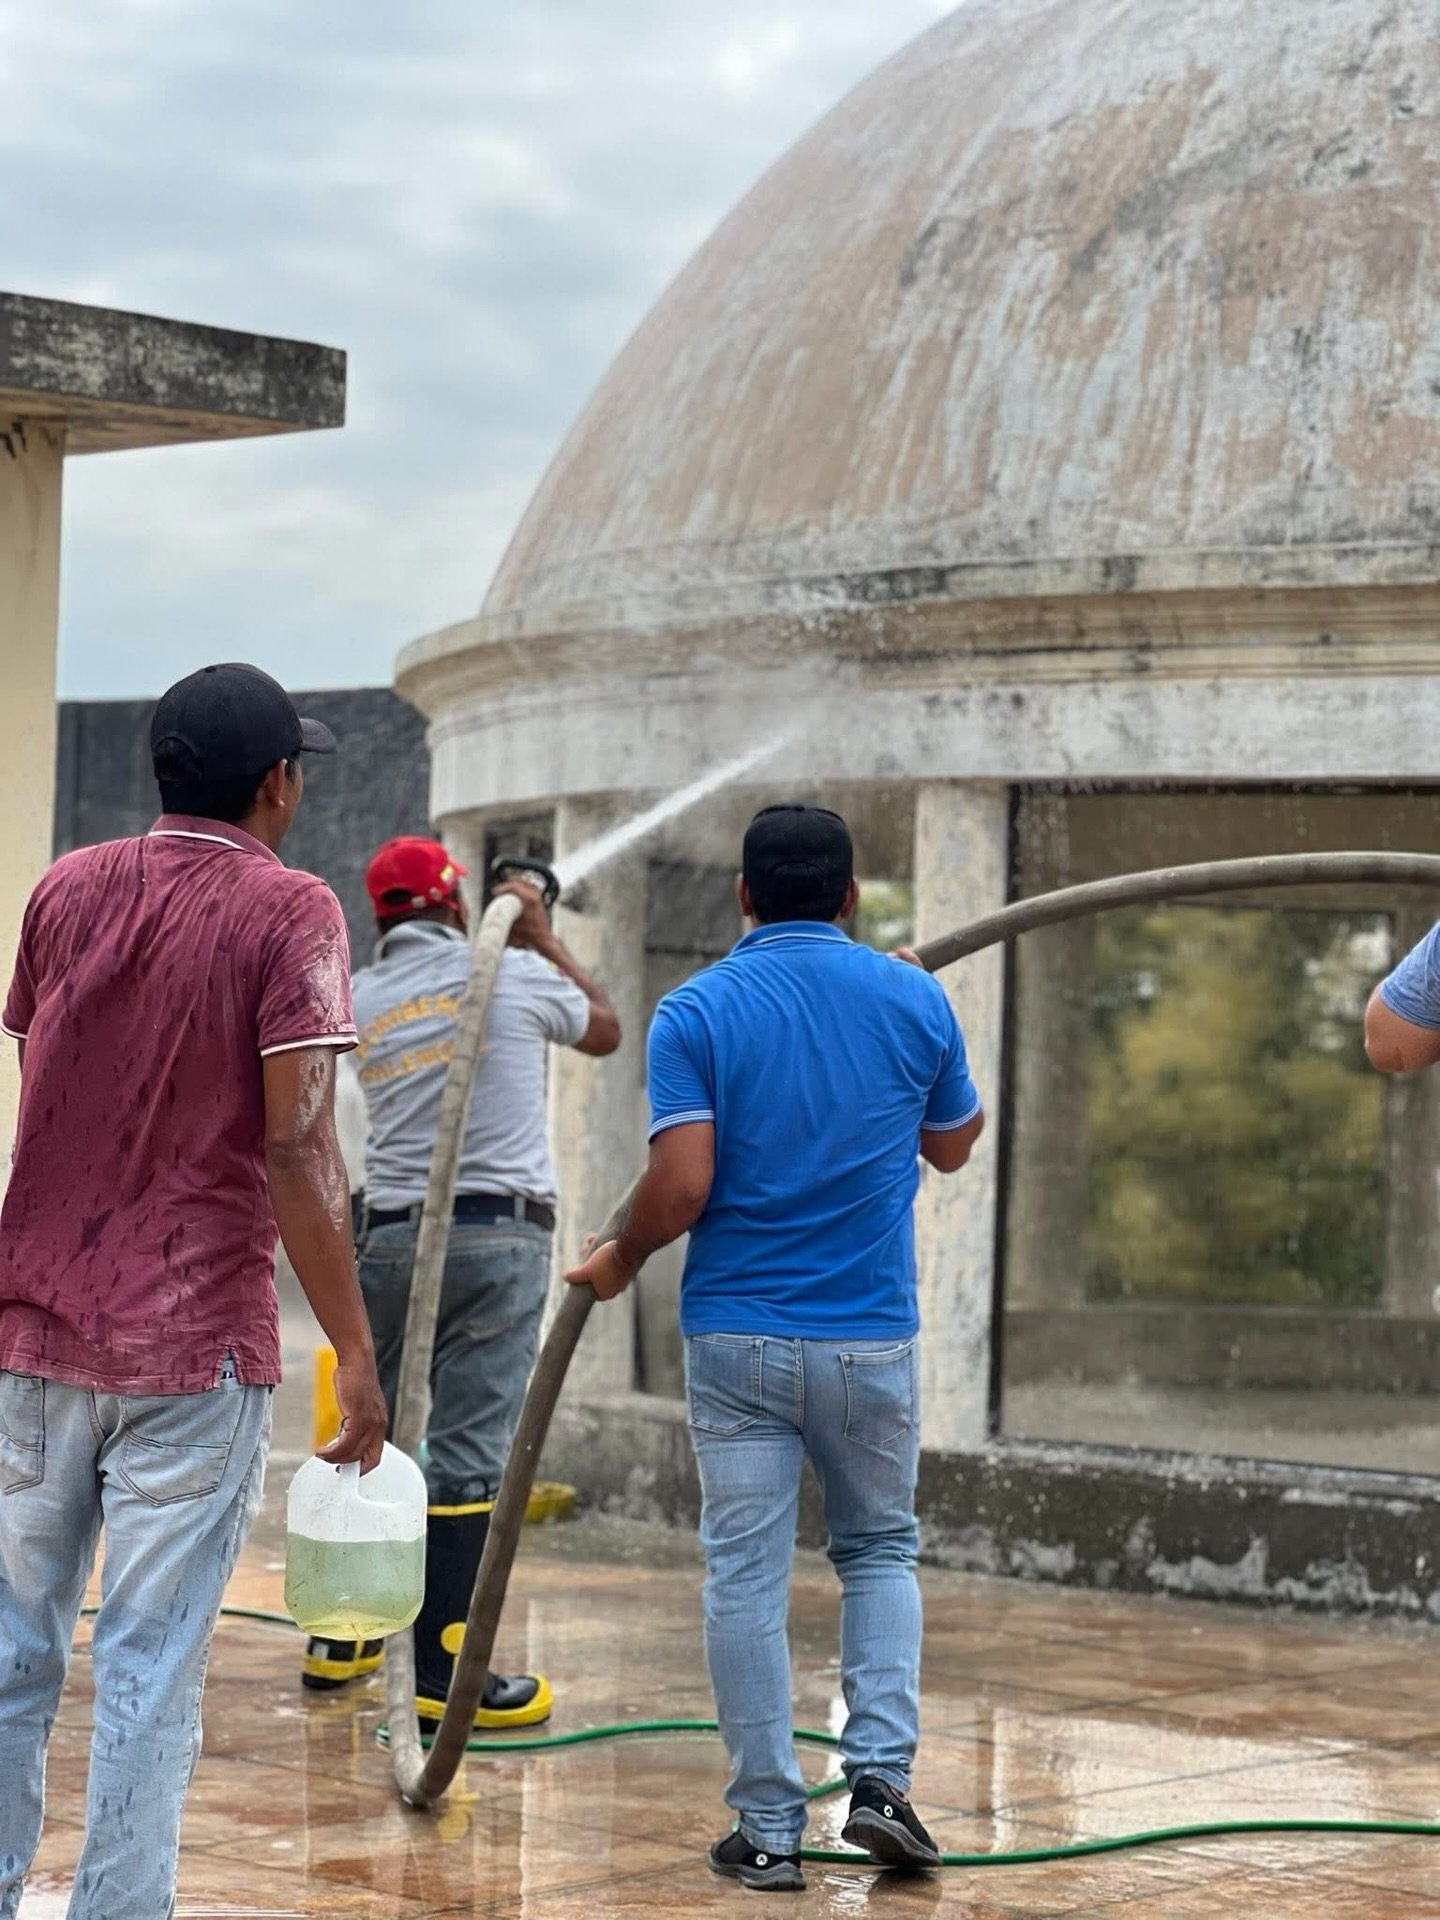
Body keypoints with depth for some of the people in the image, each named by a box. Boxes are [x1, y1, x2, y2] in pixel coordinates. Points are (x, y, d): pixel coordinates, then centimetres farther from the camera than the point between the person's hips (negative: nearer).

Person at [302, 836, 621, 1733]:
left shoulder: (360, 1001, 9)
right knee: (467, 1450, -6)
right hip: (498, 1236, -4)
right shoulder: (513, 976, -1)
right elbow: (605, 1028, 17)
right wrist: (544, 937, 28)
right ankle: (441, 1676, -7)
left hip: (392, 1235, 4)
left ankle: (341, 1640, 27)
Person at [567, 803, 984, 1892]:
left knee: (748, 1578, 4)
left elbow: (681, 1187, -14)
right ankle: (880, 1775, 2)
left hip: (737, 1335, -1)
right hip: (871, 1337, 1)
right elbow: (954, 1147, 15)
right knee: (880, 1551, 18)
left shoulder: (696, 1012, -6)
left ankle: (769, 1830, 6)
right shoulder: (913, 1000, 0)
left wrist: (621, 1262, 6)